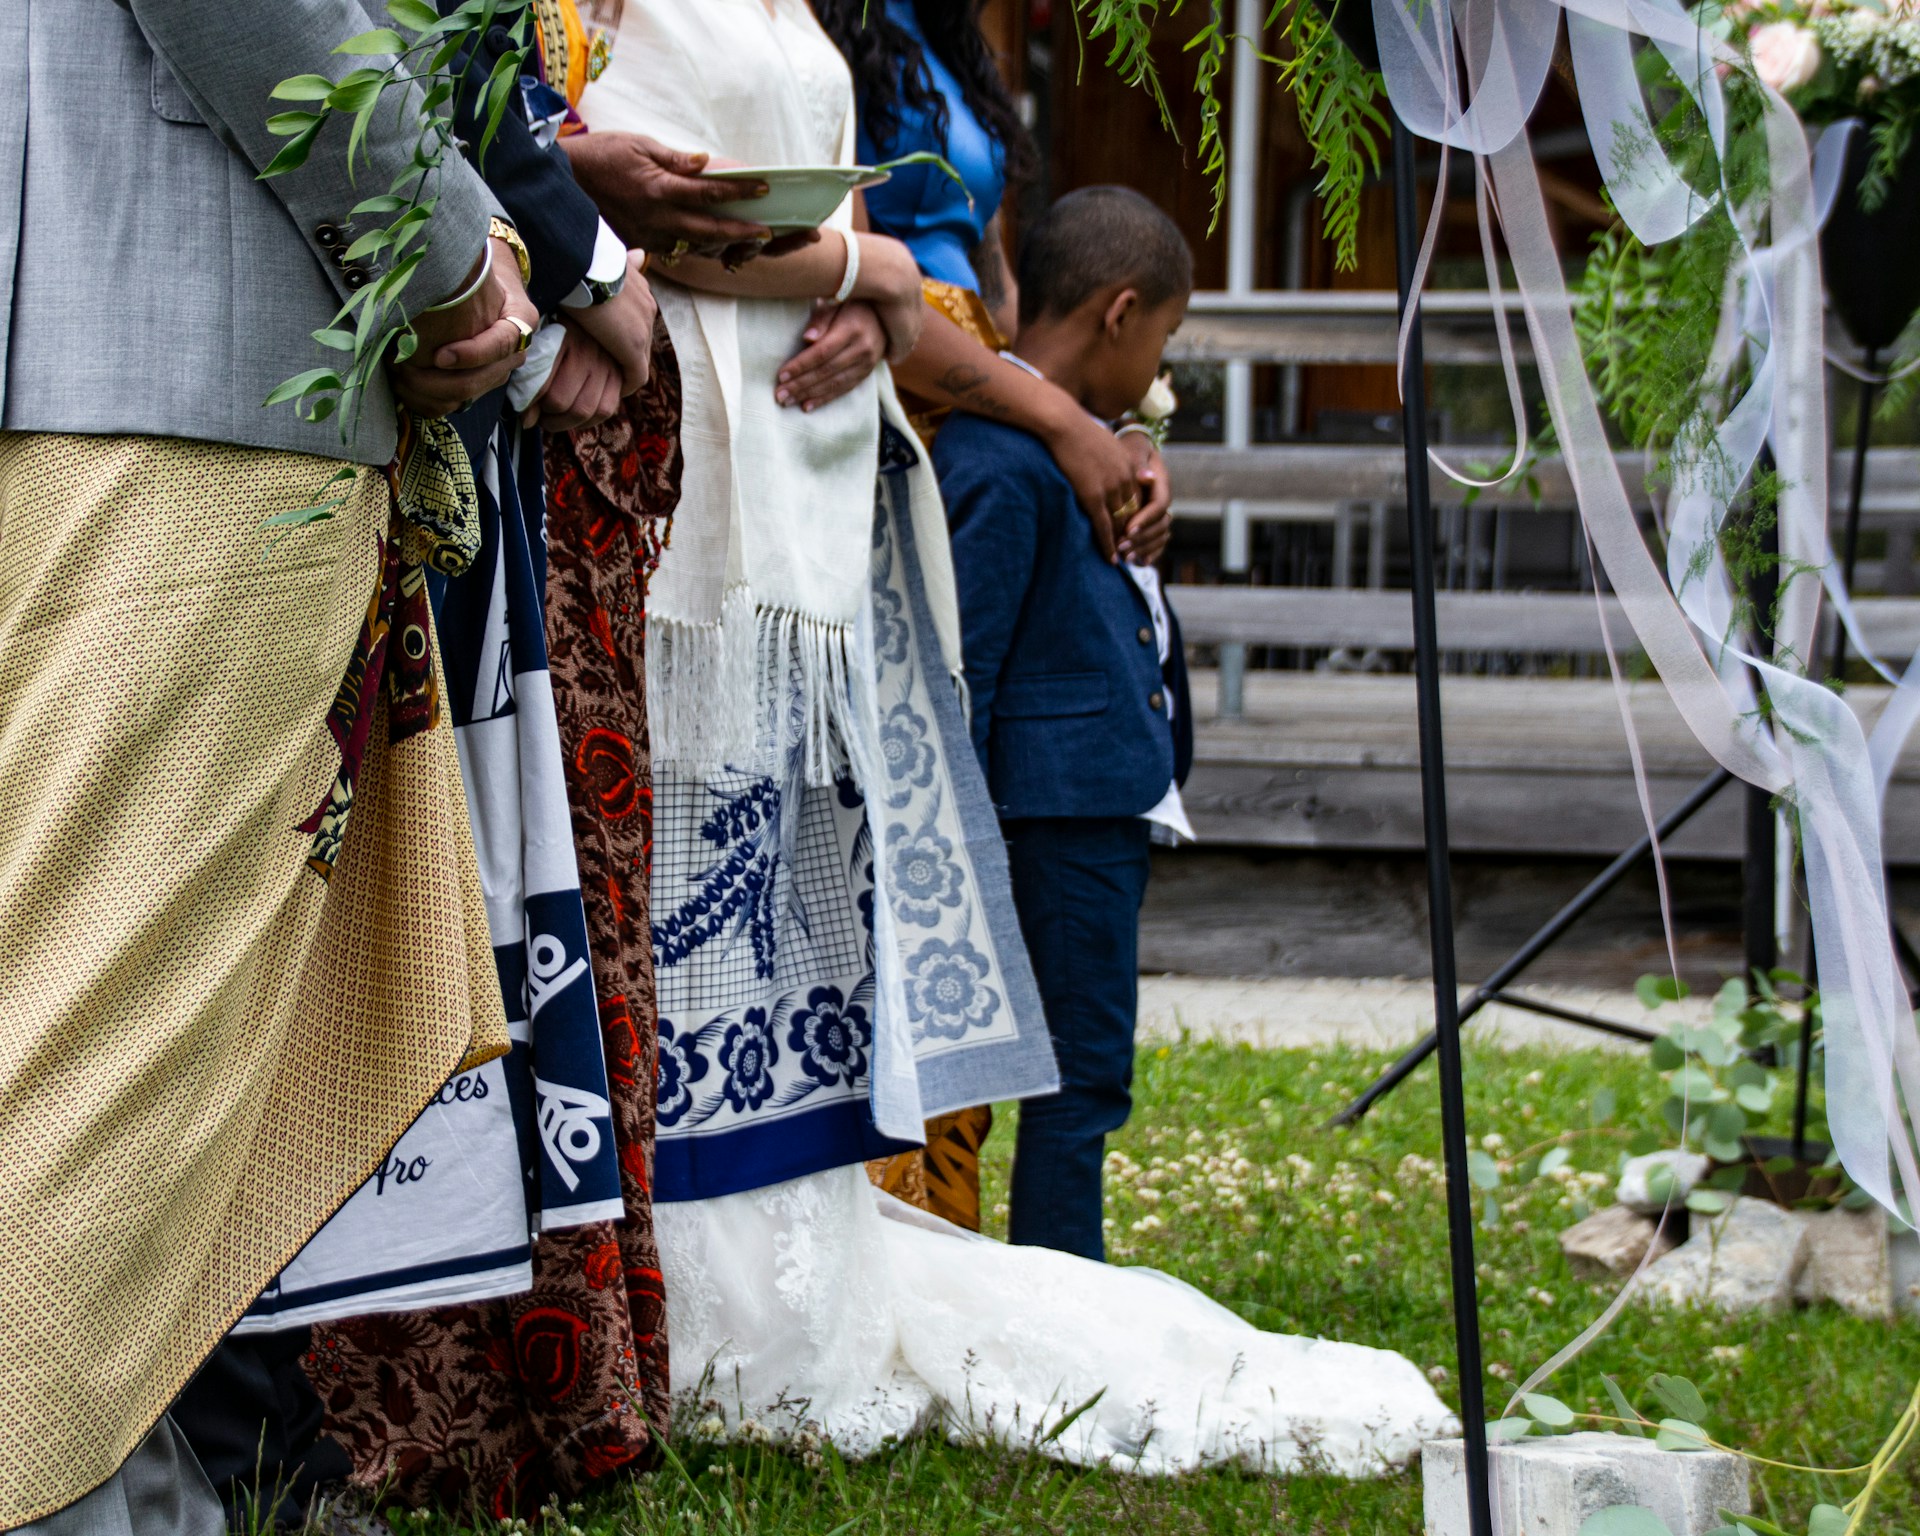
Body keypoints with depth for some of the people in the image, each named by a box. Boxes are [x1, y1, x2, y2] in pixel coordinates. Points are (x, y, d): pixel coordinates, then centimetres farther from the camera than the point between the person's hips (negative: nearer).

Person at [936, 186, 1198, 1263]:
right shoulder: (1002, 466, -17)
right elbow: (961, 671, -17)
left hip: (1114, 801, 10)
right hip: (1062, 804, -10)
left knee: (1089, 1071, 15)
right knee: (1082, 1077, -3)